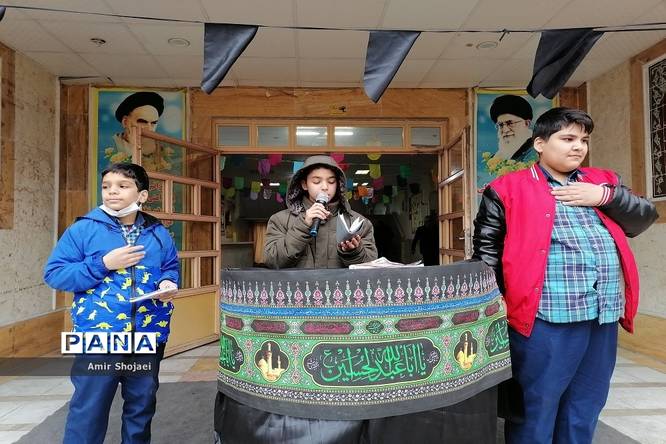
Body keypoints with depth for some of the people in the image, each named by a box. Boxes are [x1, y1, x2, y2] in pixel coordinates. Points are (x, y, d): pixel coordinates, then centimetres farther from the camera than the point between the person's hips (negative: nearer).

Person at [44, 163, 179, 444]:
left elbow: (171, 268, 16)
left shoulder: (158, 234, 6)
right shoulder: (83, 229, -4)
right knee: (89, 410, 4)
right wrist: (104, 264, -16)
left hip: (148, 336, 3)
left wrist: (168, 283, -7)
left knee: (142, 405, 17)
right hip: (98, 336, -3)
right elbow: (53, 274, -5)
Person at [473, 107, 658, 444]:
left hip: (604, 317, 6)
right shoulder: (509, 190, -1)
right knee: (535, 412, 4)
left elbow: (644, 217, 13)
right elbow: (487, 250, -3)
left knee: (585, 411, 18)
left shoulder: (603, 182, 17)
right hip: (546, 318, -6)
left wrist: (606, 196, -3)